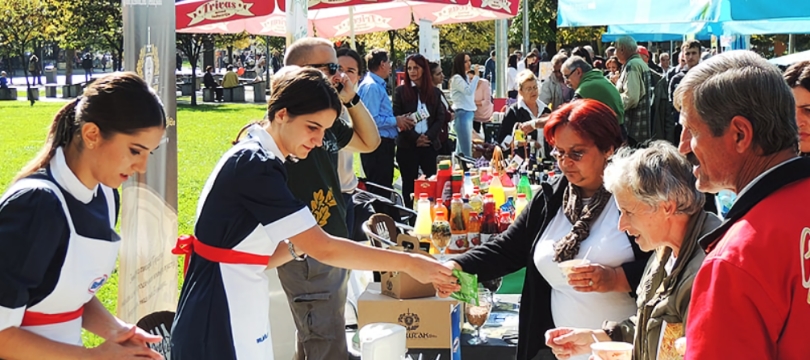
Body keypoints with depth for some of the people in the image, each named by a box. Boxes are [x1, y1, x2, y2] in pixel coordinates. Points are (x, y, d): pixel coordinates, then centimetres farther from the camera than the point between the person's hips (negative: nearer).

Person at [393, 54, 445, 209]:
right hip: (407, 146, -1)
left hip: (430, 145, 1)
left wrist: (428, 136, -10)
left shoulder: (435, 92, 10)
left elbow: (440, 118, 6)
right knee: (409, 183, 3)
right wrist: (415, 138, -11)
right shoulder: (400, 91, 4)